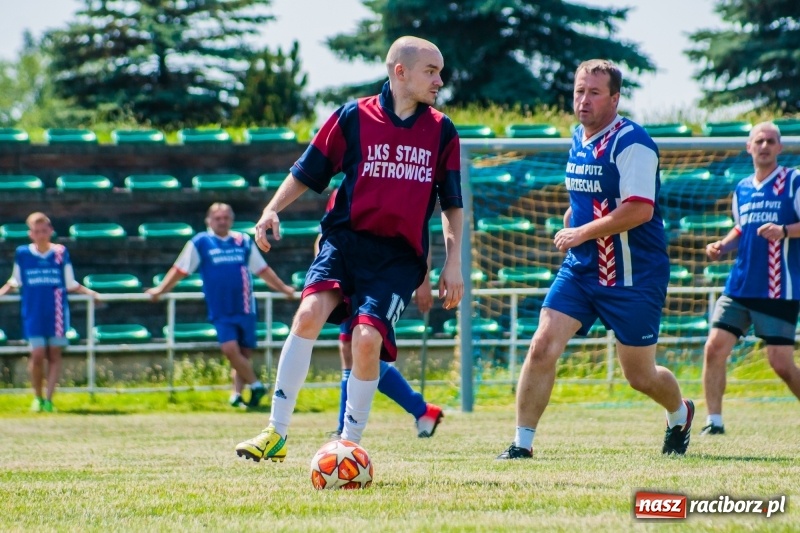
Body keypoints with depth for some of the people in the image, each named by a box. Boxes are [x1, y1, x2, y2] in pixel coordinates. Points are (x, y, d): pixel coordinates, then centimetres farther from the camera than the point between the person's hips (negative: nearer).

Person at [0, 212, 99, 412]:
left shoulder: (61, 253, 1)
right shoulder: (22, 253, 1)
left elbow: (70, 284, 9)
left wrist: (90, 293, -1)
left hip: (56, 312, 1)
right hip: (33, 313, -1)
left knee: (54, 355, 1)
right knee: (37, 355, -6)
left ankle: (48, 399, 4)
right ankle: (38, 398, 13)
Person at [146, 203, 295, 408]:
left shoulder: (244, 241, 11)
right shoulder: (200, 243, 3)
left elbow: (263, 269, 21)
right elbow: (180, 270, 7)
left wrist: (283, 288, 25)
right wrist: (160, 289, 3)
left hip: (245, 308, 3)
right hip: (221, 310, -3)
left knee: (245, 353, -2)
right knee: (230, 349, -18)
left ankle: (237, 394, 7)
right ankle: (255, 385, -6)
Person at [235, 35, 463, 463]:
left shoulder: (441, 132, 7)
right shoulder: (354, 117, 1)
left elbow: (452, 204, 14)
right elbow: (307, 172, 7)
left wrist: (453, 263, 7)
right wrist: (272, 210, -7)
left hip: (399, 255, 0)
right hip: (345, 238, 0)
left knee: (367, 338, -19)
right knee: (310, 312, -24)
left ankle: (349, 443, 3)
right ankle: (276, 434, -16)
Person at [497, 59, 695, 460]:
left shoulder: (631, 142, -17)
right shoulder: (579, 138, 9)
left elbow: (640, 209, -26)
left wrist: (582, 232, -21)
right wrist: (570, 220, 9)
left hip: (634, 276, -6)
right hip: (580, 269, 6)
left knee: (639, 375, 7)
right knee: (542, 347, -11)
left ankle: (680, 415, 39)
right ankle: (522, 443, -5)